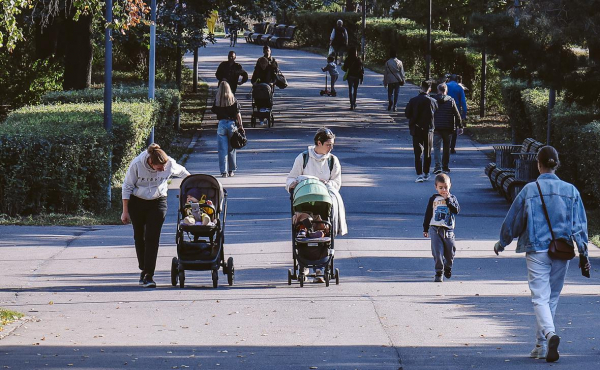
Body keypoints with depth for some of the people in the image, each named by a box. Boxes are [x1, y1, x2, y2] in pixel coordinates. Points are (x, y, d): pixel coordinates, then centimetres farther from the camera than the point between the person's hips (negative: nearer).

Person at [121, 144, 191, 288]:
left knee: (152, 237, -12)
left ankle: (149, 275, -15)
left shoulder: (170, 164, -18)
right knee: (139, 236, 8)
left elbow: (182, 172, 6)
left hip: (158, 203, 0)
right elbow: (127, 187, -10)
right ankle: (143, 269, 26)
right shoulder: (137, 165, -22)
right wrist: (125, 211, -7)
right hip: (136, 203, 0)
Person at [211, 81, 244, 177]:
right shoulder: (233, 100, -3)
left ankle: (224, 171, -1)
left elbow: (214, 111, 2)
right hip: (232, 124, 1)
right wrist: (240, 125, 4)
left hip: (221, 124, -1)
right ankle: (231, 171, 18)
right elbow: (238, 114, -2)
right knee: (231, 149, 12)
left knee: (222, 149, 3)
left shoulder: (217, 100, -4)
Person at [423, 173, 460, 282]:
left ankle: (448, 268, 34)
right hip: (435, 229, -1)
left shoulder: (452, 198, 7)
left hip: (448, 230, 1)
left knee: (450, 251, 6)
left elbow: (457, 210, -10)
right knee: (437, 251, -9)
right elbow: (428, 214, 12)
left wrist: (448, 200, -14)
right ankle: (439, 273, -4)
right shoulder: (433, 199, 7)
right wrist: (425, 229, 12)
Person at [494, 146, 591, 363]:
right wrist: (583, 254, 7)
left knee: (540, 298, -5)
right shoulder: (570, 191, 2)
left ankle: (550, 334, -31)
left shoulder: (529, 190, -4)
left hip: (537, 251, -3)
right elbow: (579, 225, 2)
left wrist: (502, 243, 20)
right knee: (552, 298, 14)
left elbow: (512, 221, 4)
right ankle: (541, 346, 19)